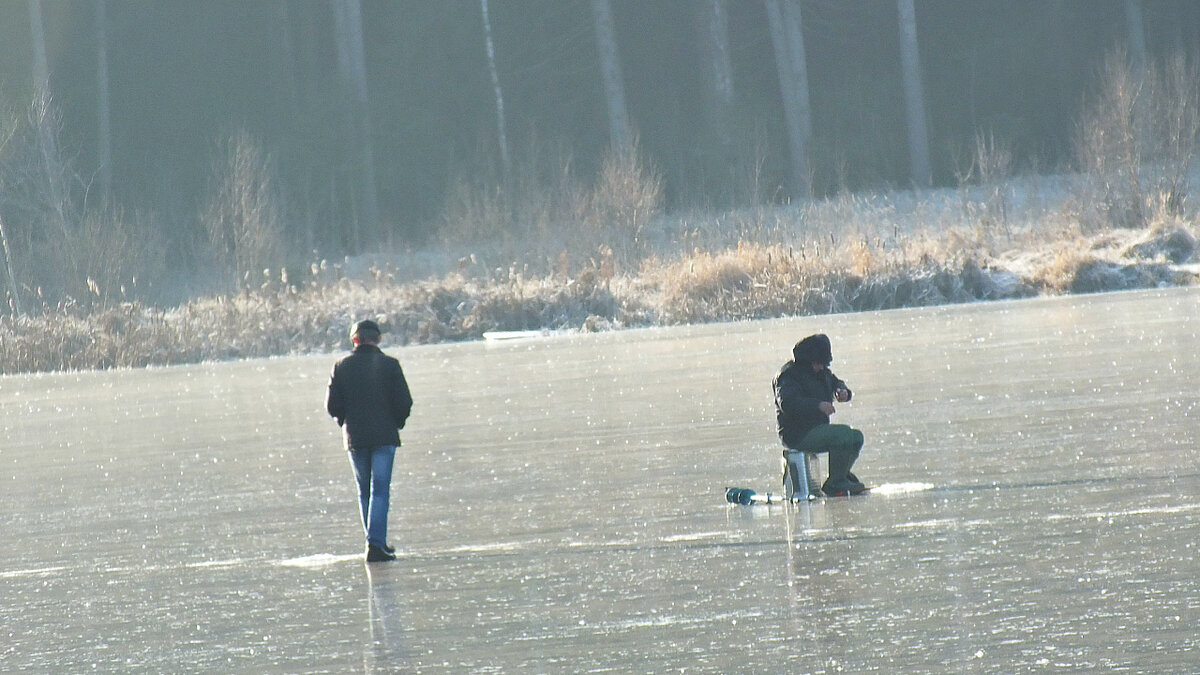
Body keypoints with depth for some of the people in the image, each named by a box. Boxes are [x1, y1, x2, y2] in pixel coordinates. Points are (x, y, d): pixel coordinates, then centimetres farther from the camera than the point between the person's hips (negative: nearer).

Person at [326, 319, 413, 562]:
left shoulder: (342, 367, 1)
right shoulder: (389, 365, -4)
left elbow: (332, 406, 1)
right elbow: (404, 402, -7)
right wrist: (397, 423, 11)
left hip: (355, 438, 2)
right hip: (384, 435, -2)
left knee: (364, 492, 14)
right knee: (380, 490, -4)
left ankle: (376, 542, 18)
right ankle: (376, 544, -15)